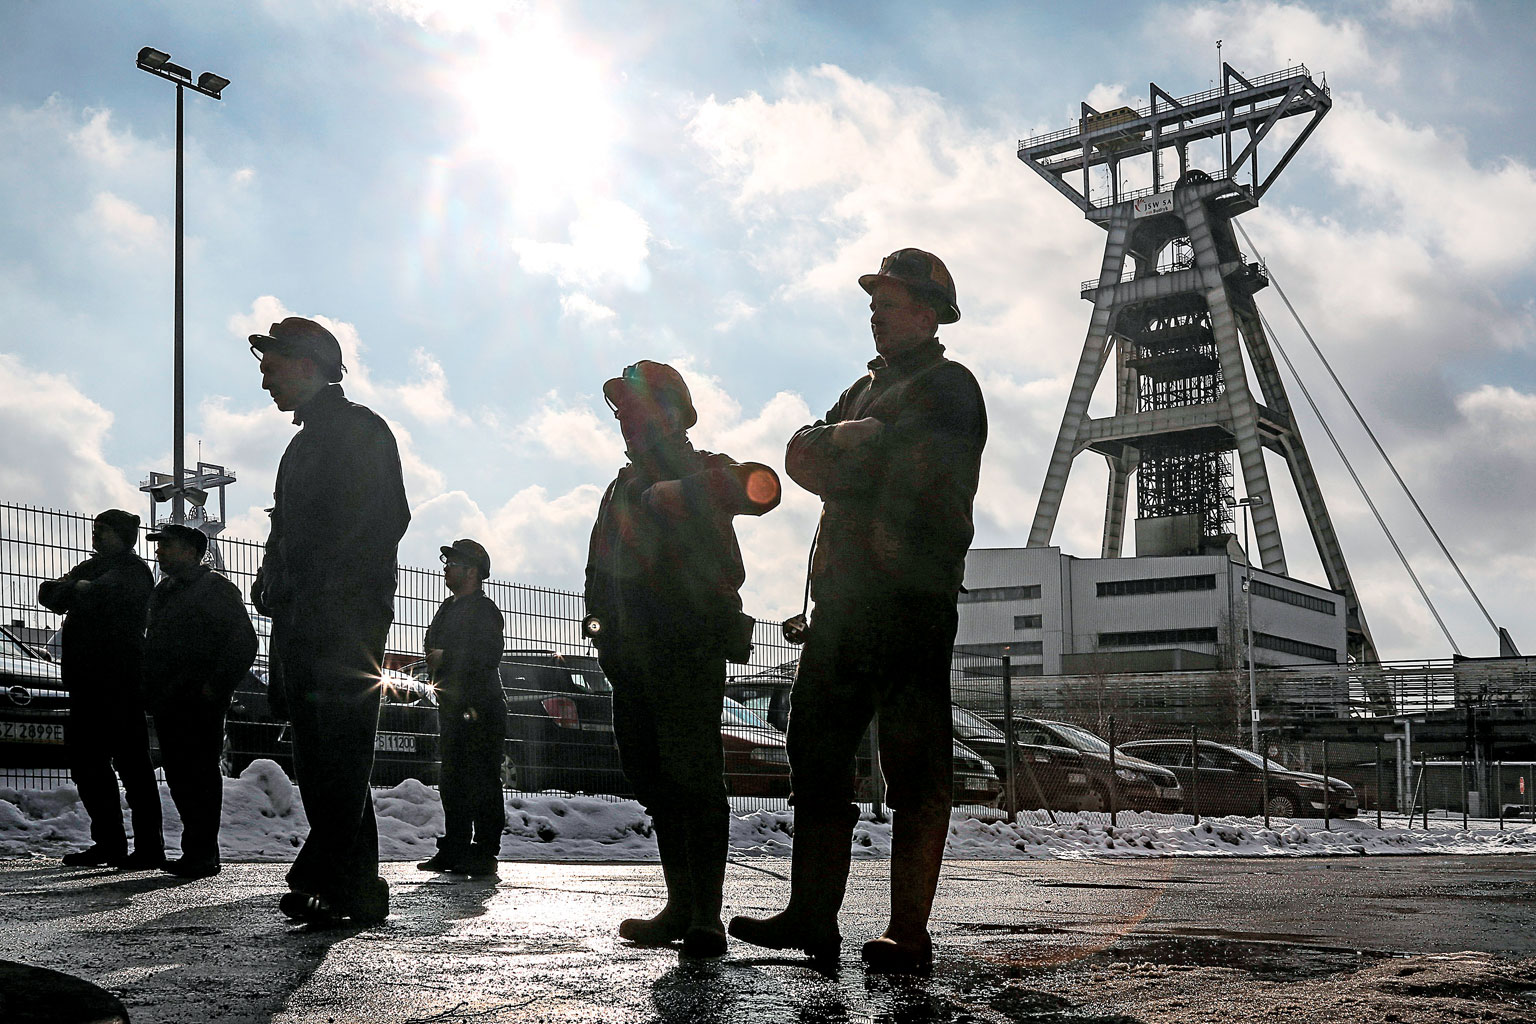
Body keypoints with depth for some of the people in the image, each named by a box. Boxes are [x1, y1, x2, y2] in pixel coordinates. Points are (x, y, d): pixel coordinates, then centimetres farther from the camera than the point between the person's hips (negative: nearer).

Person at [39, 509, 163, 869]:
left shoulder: (132, 570, -3)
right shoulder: (91, 567, 23)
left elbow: (104, 593, -22)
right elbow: (47, 593, 11)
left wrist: (74, 590, -2)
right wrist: (73, 589, -10)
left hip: (119, 682, -9)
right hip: (88, 682, 9)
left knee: (131, 763, -8)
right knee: (86, 761, 10)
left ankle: (149, 846, -6)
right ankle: (109, 842, 18)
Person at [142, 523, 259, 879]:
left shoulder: (216, 588, -3)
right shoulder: (162, 592, 22)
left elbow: (243, 643, -10)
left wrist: (216, 686, -16)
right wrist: (149, 690, 16)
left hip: (199, 701, -8)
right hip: (166, 701, 8)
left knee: (200, 773, -7)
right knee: (178, 775, 7)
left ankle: (202, 853, -5)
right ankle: (200, 850, 14)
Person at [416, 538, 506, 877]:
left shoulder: (483, 609, -7)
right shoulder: (448, 607, 21)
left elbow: (488, 654, -18)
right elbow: (432, 645, 24)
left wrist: (446, 657, -12)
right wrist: (437, 660, 2)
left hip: (479, 709, -9)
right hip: (452, 708, 9)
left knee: (482, 782, -8)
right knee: (452, 781, 10)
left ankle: (485, 852, -6)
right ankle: (454, 848, 16)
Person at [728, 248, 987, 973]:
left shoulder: (948, 387, -1)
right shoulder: (866, 389, 24)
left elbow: (916, 464, -17)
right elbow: (801, 457, 12)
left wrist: (841, 447, -1)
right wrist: (853, 441, -6)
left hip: (912, 601, -8)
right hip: (843, 600, 8)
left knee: (915, 770, -5)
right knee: (815, 752, 8)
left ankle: (909, 933, -3)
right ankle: (812, 916, 14)